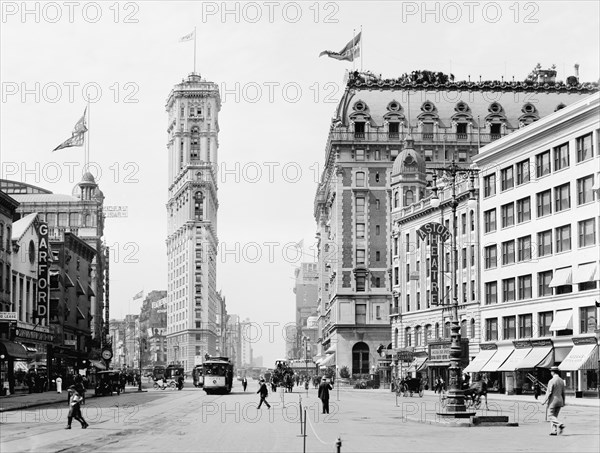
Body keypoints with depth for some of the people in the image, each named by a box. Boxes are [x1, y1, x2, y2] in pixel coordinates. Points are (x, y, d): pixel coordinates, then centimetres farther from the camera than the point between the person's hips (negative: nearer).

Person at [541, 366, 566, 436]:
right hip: (560, 401, 7)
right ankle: (554, 431, 8)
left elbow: (549, 392, -16)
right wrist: (563, 402, 18)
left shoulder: (551, 381, -14)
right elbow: (563, 393, 11)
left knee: (551, 416, -1)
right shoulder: (562, 381, 7)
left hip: (553, 401, -7)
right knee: (555, 416, 12)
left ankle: (560, 424, -22)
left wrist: (544, 401, -8)